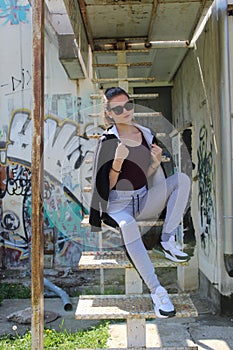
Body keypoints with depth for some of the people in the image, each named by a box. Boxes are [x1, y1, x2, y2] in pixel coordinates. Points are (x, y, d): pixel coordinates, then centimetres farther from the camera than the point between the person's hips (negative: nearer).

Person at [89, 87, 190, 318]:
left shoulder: (146, 134, 8)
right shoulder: (107, 141, -6)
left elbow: (149, 176, 14)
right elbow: (106, 186, -9)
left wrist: (157, 161, -7)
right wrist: (118, 162, -25)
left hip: (145, 201, 5)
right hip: (118, 205, -5)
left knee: (181, 178, -16)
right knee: (128, 226, -39)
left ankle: (168, 241, -16)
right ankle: (156, 291, -35)